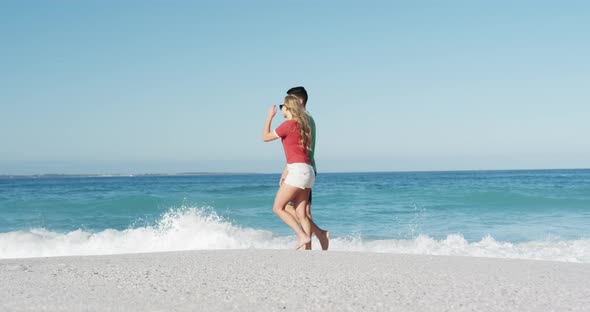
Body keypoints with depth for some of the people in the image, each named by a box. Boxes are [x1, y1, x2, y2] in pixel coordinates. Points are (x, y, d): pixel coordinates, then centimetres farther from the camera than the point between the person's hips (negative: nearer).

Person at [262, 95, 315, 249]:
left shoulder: (288, 124, -8)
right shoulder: (302, 125, 17)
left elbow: (265, 137, 2)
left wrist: (270, 116, 11)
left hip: (298, 170, -9)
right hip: (307, 171, 9)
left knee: (278, 208, -2)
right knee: (301, 214, 5)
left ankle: (303, 236, -10)